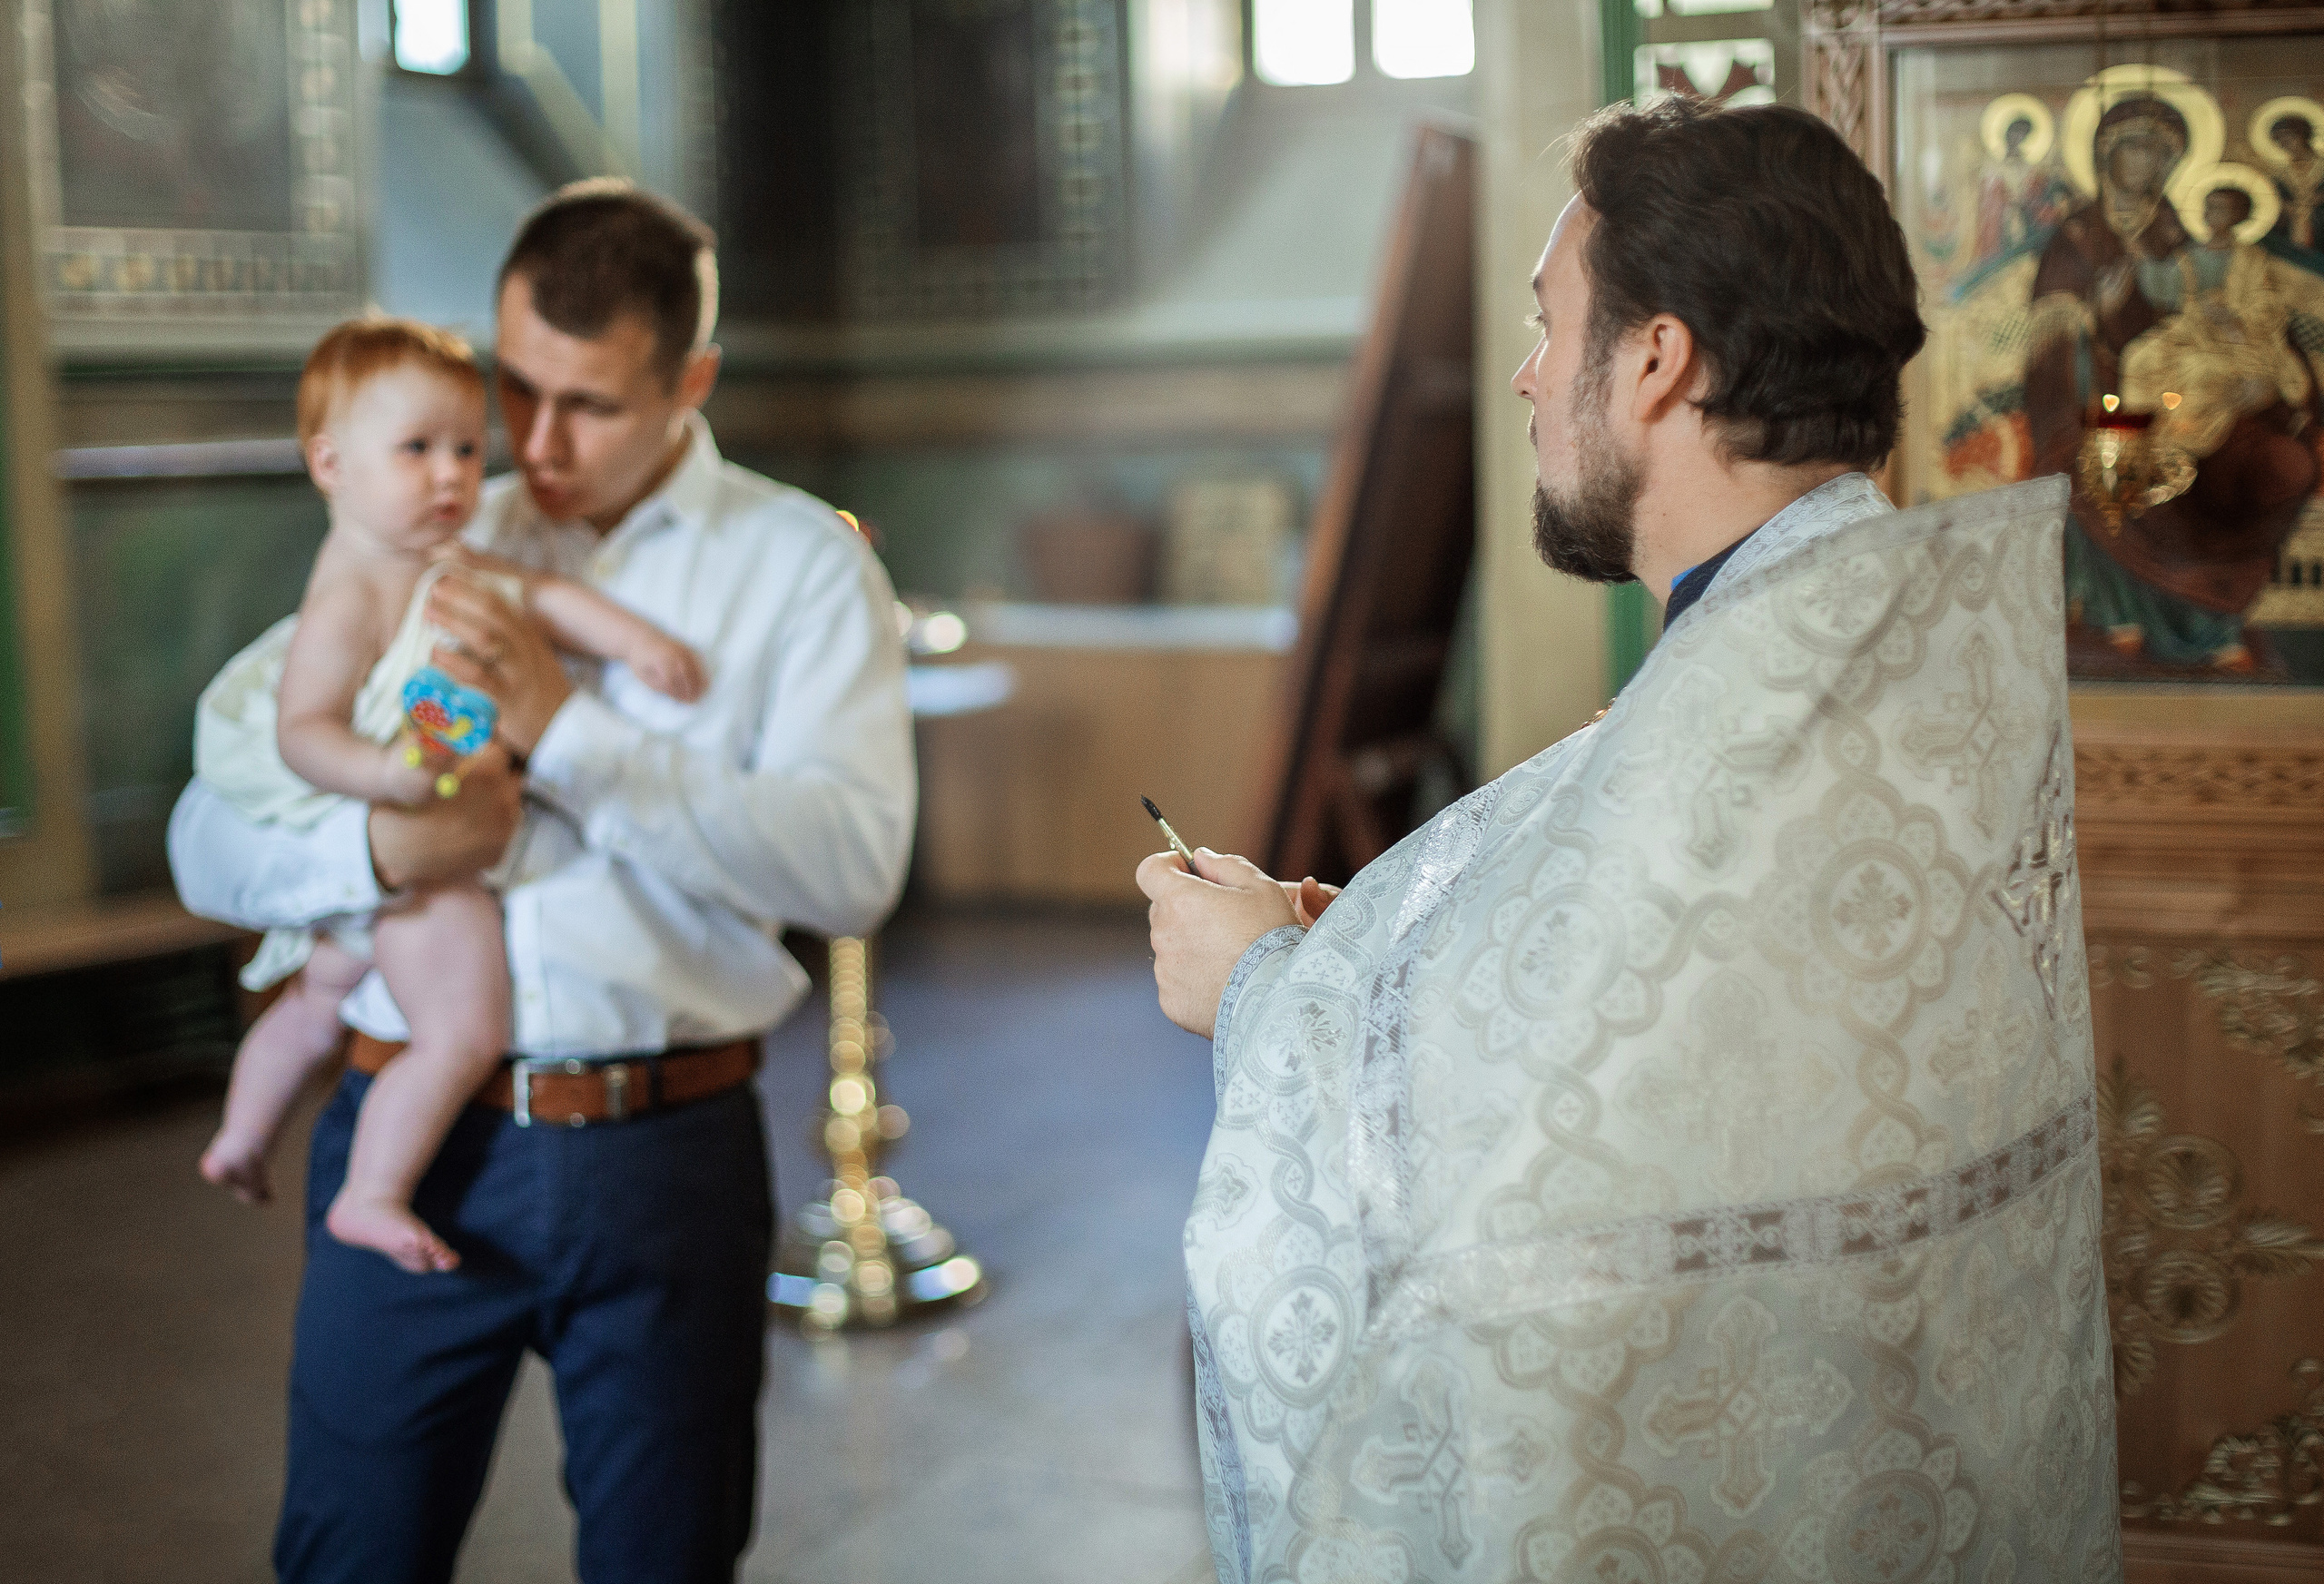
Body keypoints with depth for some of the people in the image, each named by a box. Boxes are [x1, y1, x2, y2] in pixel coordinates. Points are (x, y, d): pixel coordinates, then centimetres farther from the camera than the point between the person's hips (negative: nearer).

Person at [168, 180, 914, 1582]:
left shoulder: (801, 563, 3)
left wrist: (566, 730, -18)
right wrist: (378, 848, -15)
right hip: (414, 1136, 2)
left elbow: (853, 863, -13)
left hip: (666, 1150, -1)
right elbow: (210, 847, 6)